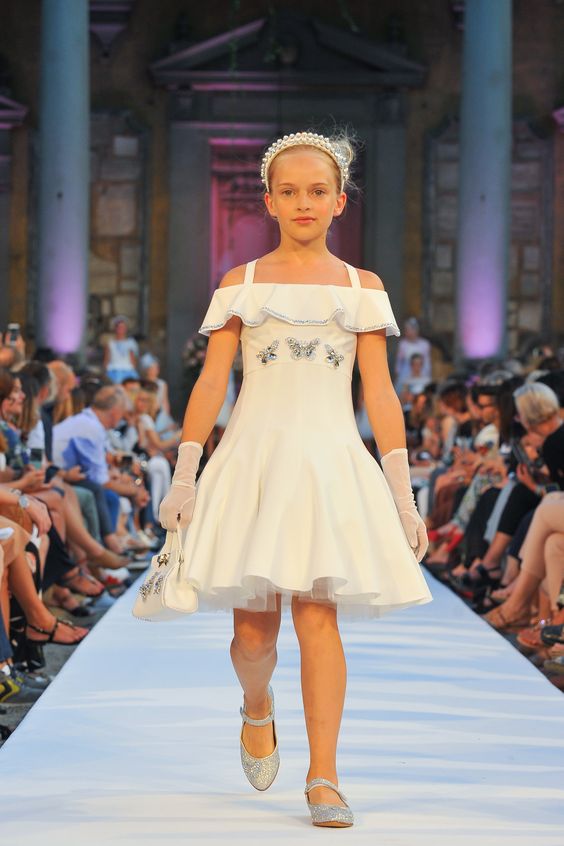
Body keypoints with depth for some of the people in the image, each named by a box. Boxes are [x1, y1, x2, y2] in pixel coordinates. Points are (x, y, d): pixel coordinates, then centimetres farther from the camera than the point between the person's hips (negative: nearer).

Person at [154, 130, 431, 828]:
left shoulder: (362, 288, 10)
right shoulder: (240, 284, 9)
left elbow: (381, 396, 8)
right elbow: (210, 383, 6)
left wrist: (403, 495, 3)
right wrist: (184, 475, -2)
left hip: (330, 462, 0)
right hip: (254, 457, 0)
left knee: (317, 613, -13)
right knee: (253, 632, -2)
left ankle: (323, 777, -9)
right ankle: (257, 707, 32)